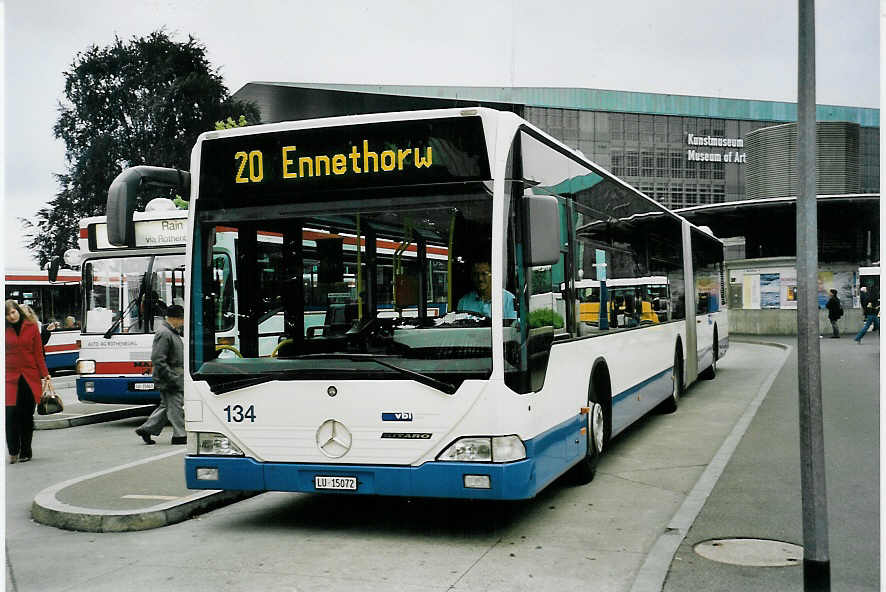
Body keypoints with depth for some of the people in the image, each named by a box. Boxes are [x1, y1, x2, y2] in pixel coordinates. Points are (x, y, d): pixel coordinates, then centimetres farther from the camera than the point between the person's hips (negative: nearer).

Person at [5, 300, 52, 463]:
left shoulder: (32, 327, 5)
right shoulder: (5, 330, 5)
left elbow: (38, 353, 5)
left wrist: (45, 375, 0)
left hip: (30, 378, 0)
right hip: (10, 378, 0)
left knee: (27, 416, 5)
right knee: (11, 414, -8)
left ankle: (25, 452, 15)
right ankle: (13, 451, 5)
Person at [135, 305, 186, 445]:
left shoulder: (173, 332, 16)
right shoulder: (163, 334, -16)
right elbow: (158, 360, -23)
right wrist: (172, 378, -24)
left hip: (174, 377, 10)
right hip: (168, 378, -10)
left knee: (166, 406, 14)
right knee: (176, 406, -4)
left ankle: (146, 429, 19)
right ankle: (179, 435, 3)